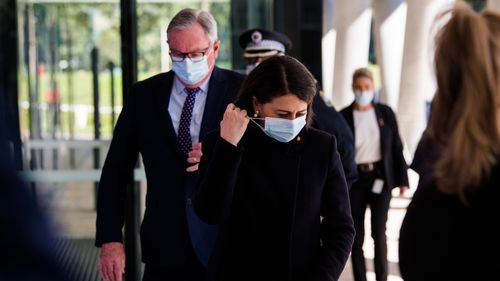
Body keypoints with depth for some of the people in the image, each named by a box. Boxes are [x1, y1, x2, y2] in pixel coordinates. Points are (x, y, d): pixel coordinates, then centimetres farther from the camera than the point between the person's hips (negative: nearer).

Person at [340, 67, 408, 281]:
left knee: (379, 233, -2)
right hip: (354, 178, 0)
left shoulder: (385, 113, 3)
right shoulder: (343, 117, -1)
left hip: (381, 177, 0)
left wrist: (402, 179, 2)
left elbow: (396, 147, 6)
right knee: (357, 235, 4)